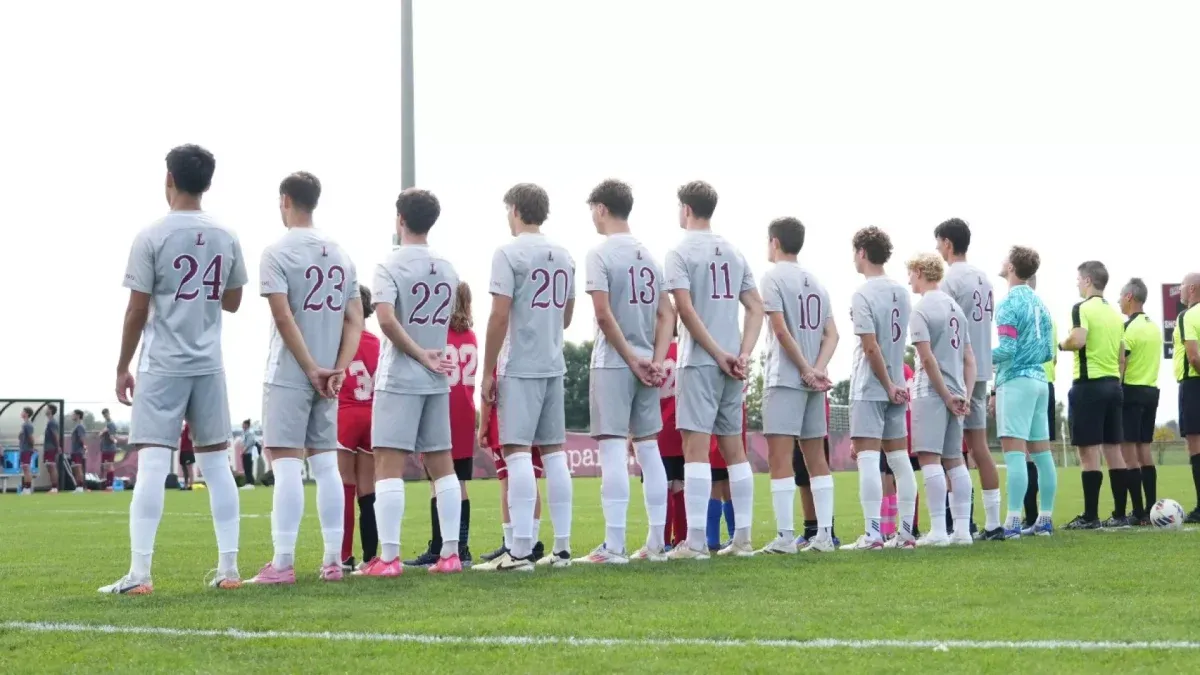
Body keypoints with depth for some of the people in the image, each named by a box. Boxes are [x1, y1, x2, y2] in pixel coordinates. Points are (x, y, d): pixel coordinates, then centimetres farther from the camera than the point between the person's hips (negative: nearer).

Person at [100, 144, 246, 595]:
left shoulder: (151, 237, -8)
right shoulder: (225, 238, 4)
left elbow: (137, 312, -7)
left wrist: (122, 368, 3)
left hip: (161, 367, -4)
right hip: (209, 366, 4)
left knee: (152, 464, -7)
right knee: (216, 463, 10)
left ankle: (139, 574, -12)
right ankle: (229, 569, 10)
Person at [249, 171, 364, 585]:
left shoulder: (278, 253, -9)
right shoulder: (340, 254, 11)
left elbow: (284, 317, -16)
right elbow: (354, 320, 7)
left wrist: (312, 370, -12)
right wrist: (338, 369, 0)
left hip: (289, 375, -6)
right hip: (328, 376, 6)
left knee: (286, 464, -6)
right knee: (326, 464, 10)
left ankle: (283, 563, -8)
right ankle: (332, 561, 11)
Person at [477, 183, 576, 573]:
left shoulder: (509, 254, -8)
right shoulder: (563, 256, 13)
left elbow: (500, 316, -13)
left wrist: (487, 371, -7)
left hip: (519, 367, -7)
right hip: (554, 365, 7)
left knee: (517, 453, -8)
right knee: (554, 453, 10)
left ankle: (520, 551, -12)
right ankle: (561, 548, 11)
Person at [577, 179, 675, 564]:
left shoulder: (601, 254, -8)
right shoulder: (648, 255, 13)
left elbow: (604, 314, -16)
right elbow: (666, 315, 9)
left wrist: (632, 360, -10)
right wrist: (656, 361, 1)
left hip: (612, 363, -6)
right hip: (645, 364, 6)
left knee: (613, 450, -7)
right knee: (648, 449, 11)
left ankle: (614, 546, -10)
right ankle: (656, 543, 12)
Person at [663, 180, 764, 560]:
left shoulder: (681, 253, -5)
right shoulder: (734, 254, 14)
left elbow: (685, 308, -15)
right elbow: (755, 307, 10)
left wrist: (719, 355, -11)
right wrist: (743, 355, 1)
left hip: (699, 361, -6)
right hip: (733, 362, 6)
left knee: (696, 446, -8)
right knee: (734, 448, 11)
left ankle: (695, 542, -13)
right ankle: (743, 539, 12)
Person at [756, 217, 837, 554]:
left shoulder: (773, 277, -5)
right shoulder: (816, 282, 16)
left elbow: (781, 330, -13)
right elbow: (831, 334, 8)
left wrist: (806, 370, -9)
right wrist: (817, 369, -3)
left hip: (784, 378, -7)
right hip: (814, 381, 7)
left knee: (779, 457, -7)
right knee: (816, 457, 10)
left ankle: (785, 537, -12)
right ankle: (824, 535, 7)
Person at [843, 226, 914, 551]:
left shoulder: (862, 295, -12)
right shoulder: (901, 292, 10)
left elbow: (871, 347, -16)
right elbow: (900, 339, 13)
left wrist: (888, 385, -9)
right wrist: (894, 383, 12)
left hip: (870, 387, -7)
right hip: (897, 385, 7)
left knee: (867, 456, -9)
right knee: (899, 457, 10)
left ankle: (873, 533, -15)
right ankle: (906, 533, 11)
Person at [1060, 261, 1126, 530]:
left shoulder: (1083, 308, -9)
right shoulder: (1115, 314, 15)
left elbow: (1078, 340, -23)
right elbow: (1121, 356, 17)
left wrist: (1062, 344, -5)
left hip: (1089, 384, -7)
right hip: (1113, 384, 7)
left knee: (1089, 451, -6)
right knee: (1113, 449, 9)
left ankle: (1090, 516, -6)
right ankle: (1120, 514, 9)